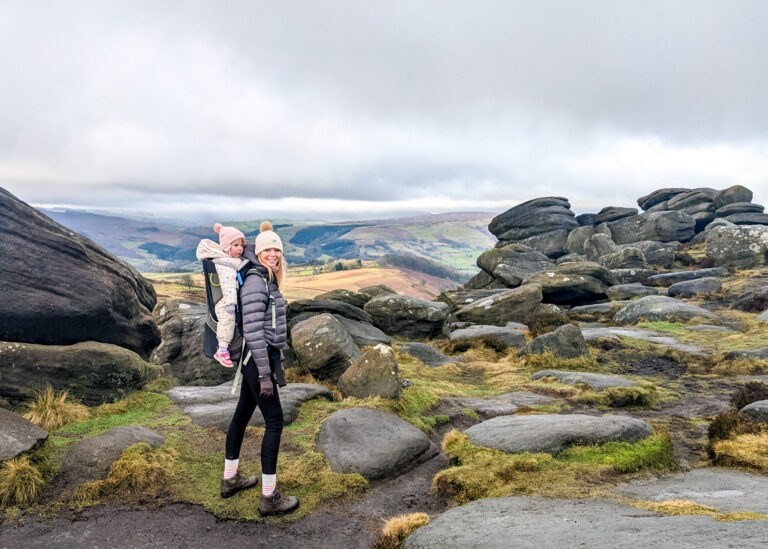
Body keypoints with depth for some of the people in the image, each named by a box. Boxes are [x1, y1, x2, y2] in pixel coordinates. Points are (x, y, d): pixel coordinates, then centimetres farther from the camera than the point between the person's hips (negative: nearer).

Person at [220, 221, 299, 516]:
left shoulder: (268, 278, 7)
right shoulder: (256, 282, -21)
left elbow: (245, 250, 32)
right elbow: (253, 331, -25)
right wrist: (265, 375, -24)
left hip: (256, 358, 10)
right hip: (259, 359, -10)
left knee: (243, 414, 20)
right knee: (275, 422, -3)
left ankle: (230, 479, 37)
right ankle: (269, 497, 7)